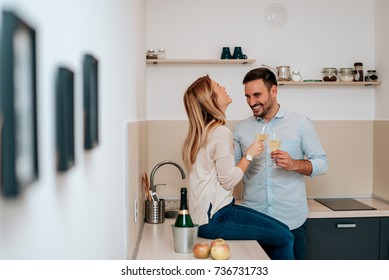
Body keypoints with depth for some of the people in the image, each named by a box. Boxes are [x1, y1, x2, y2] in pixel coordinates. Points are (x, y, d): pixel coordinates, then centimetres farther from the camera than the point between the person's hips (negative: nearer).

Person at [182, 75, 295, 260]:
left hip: (208, 212, 10)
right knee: (284, 238, -11)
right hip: (214, 218, -10)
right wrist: (249, 155, -3)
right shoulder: (220, 132, -16)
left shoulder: (201, 132, 14)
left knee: (282, 230, 7)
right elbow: (228, 181, -14)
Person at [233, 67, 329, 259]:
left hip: (291, 220, -1)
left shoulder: (301, 124, 1)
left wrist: (294, 164, -18)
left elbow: (322, 163, 0)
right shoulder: (241, 128, 7)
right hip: (252, 219, 2)